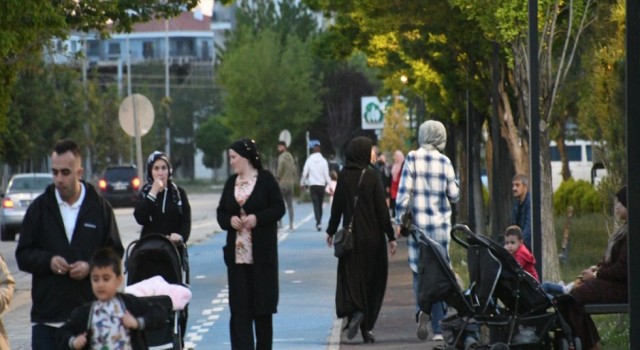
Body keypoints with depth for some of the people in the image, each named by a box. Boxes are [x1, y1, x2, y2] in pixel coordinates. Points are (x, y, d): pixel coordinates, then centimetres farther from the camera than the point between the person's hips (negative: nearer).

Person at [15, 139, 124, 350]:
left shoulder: (100, 207, 4)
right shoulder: (39, 208, 6)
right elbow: (23, 255, 7)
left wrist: (91, 267, -12)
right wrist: (48, 261, -12)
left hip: (90, 313, 0)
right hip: (47, 318, 0)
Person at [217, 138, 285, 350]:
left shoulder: (266, 179, -3)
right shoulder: (231, 183, 11)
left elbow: (279, 208, -5)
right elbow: (221, 213, 13)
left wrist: (258, 218, -19)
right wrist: (230, 220, -8)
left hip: (262, 252, -4)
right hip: (237, 253, 4)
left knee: (262, 303, 2)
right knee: (239, 306, -1)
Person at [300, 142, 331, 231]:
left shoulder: (309, 160, -2)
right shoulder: (323, 161, -4)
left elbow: (304, 173, 0)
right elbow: (326, 175, -5)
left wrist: (302, 183, 13)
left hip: (312, 185, -1)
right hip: (321, 185, 1)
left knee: (315, 205, -5)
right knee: (320, 205, 13)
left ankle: (318, 222, -22)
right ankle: (319, 222, 20)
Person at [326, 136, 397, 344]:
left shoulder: (343, 176, -2)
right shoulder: (371, 176, -8)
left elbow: (337, 206, 3)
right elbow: (382, 209, -8)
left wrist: (331, 231, 16)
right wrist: (390, 236, -3)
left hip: (351, 235, 1)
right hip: (372, 237, -1)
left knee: (350, 277, 5)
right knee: (372, 280, 9)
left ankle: (354, 311, -23)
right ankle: (366, 327, 10)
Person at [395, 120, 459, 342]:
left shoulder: (412, 159, -4)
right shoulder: (444, 162, -1)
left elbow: (403, 192, -7)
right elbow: (454, 195, 1)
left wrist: (399, 219, 1)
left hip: (418, 222, -1)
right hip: (440, 224, 1)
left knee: (419, 270, 9)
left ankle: (422, 309, -18)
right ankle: (438, 328, 4)